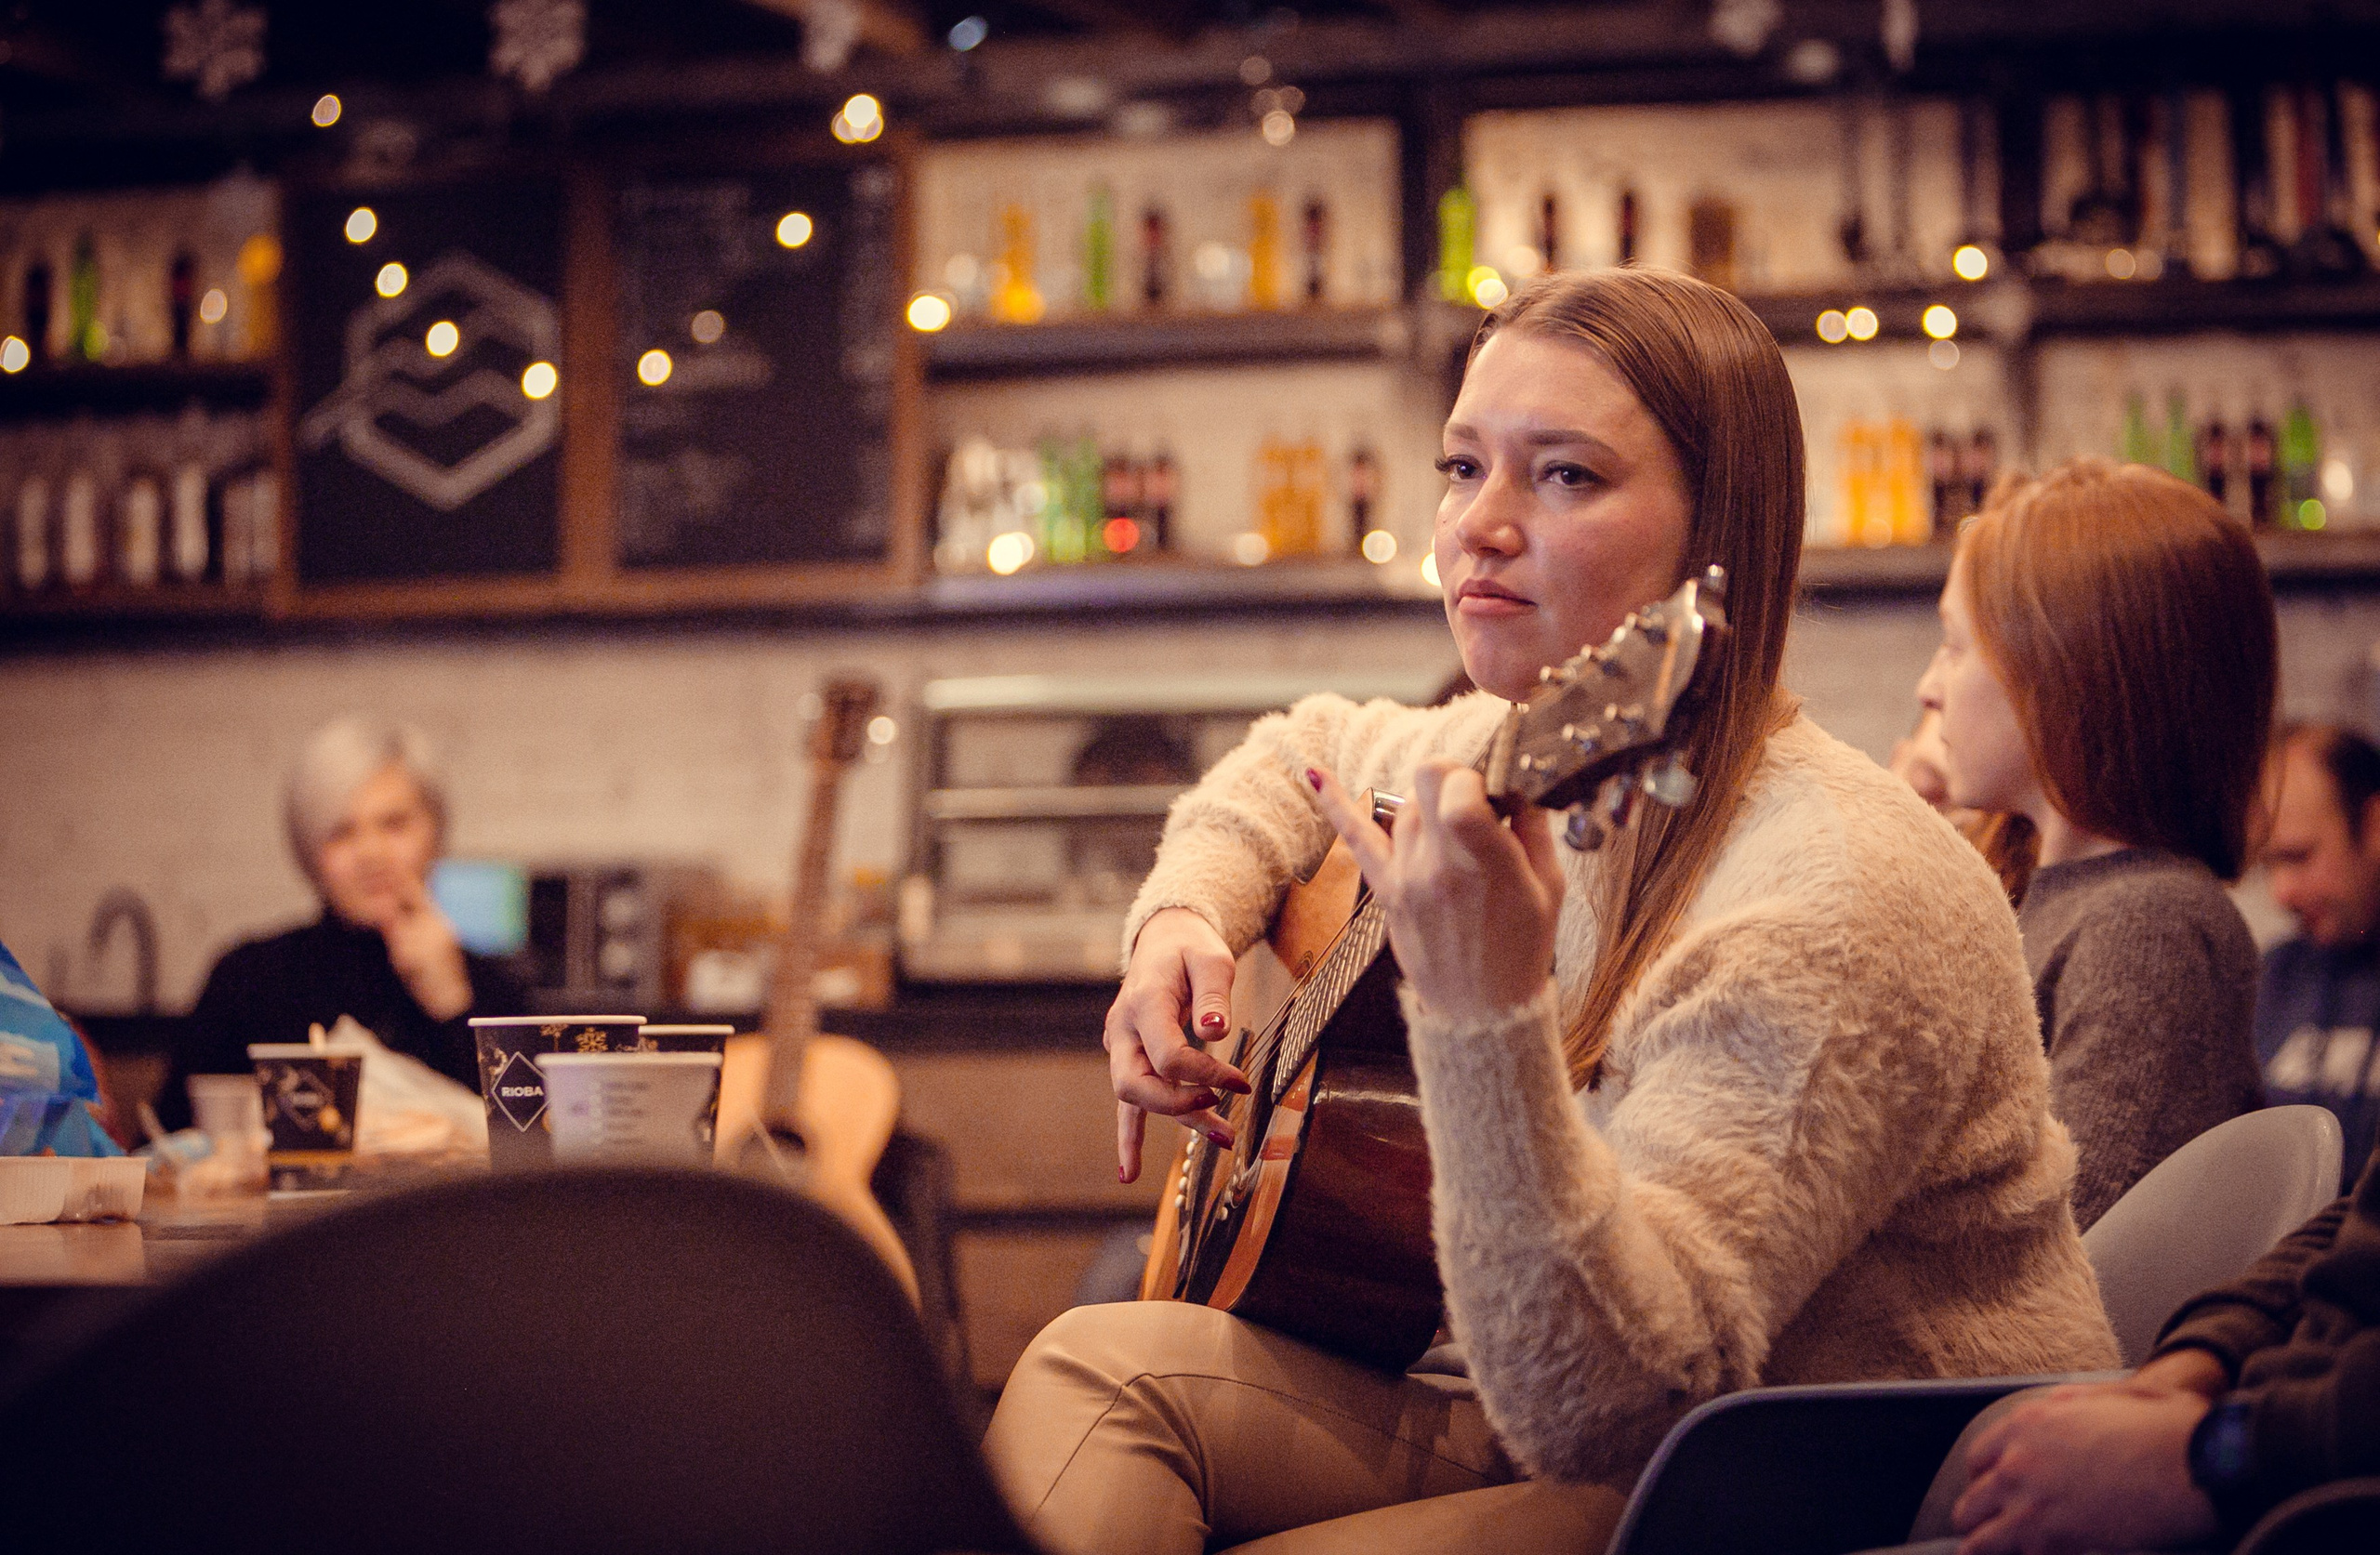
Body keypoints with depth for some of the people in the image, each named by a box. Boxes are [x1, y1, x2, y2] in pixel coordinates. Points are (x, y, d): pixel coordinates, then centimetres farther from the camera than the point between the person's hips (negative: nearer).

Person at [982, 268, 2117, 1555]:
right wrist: (1182, 916, 5)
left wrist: (1486, 1019, -44)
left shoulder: (1832, 905, -27)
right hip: (1564, 1432, 8)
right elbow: (1303, 756, 25)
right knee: (1101, 1365, -6)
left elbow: (1603, 1401, -33)